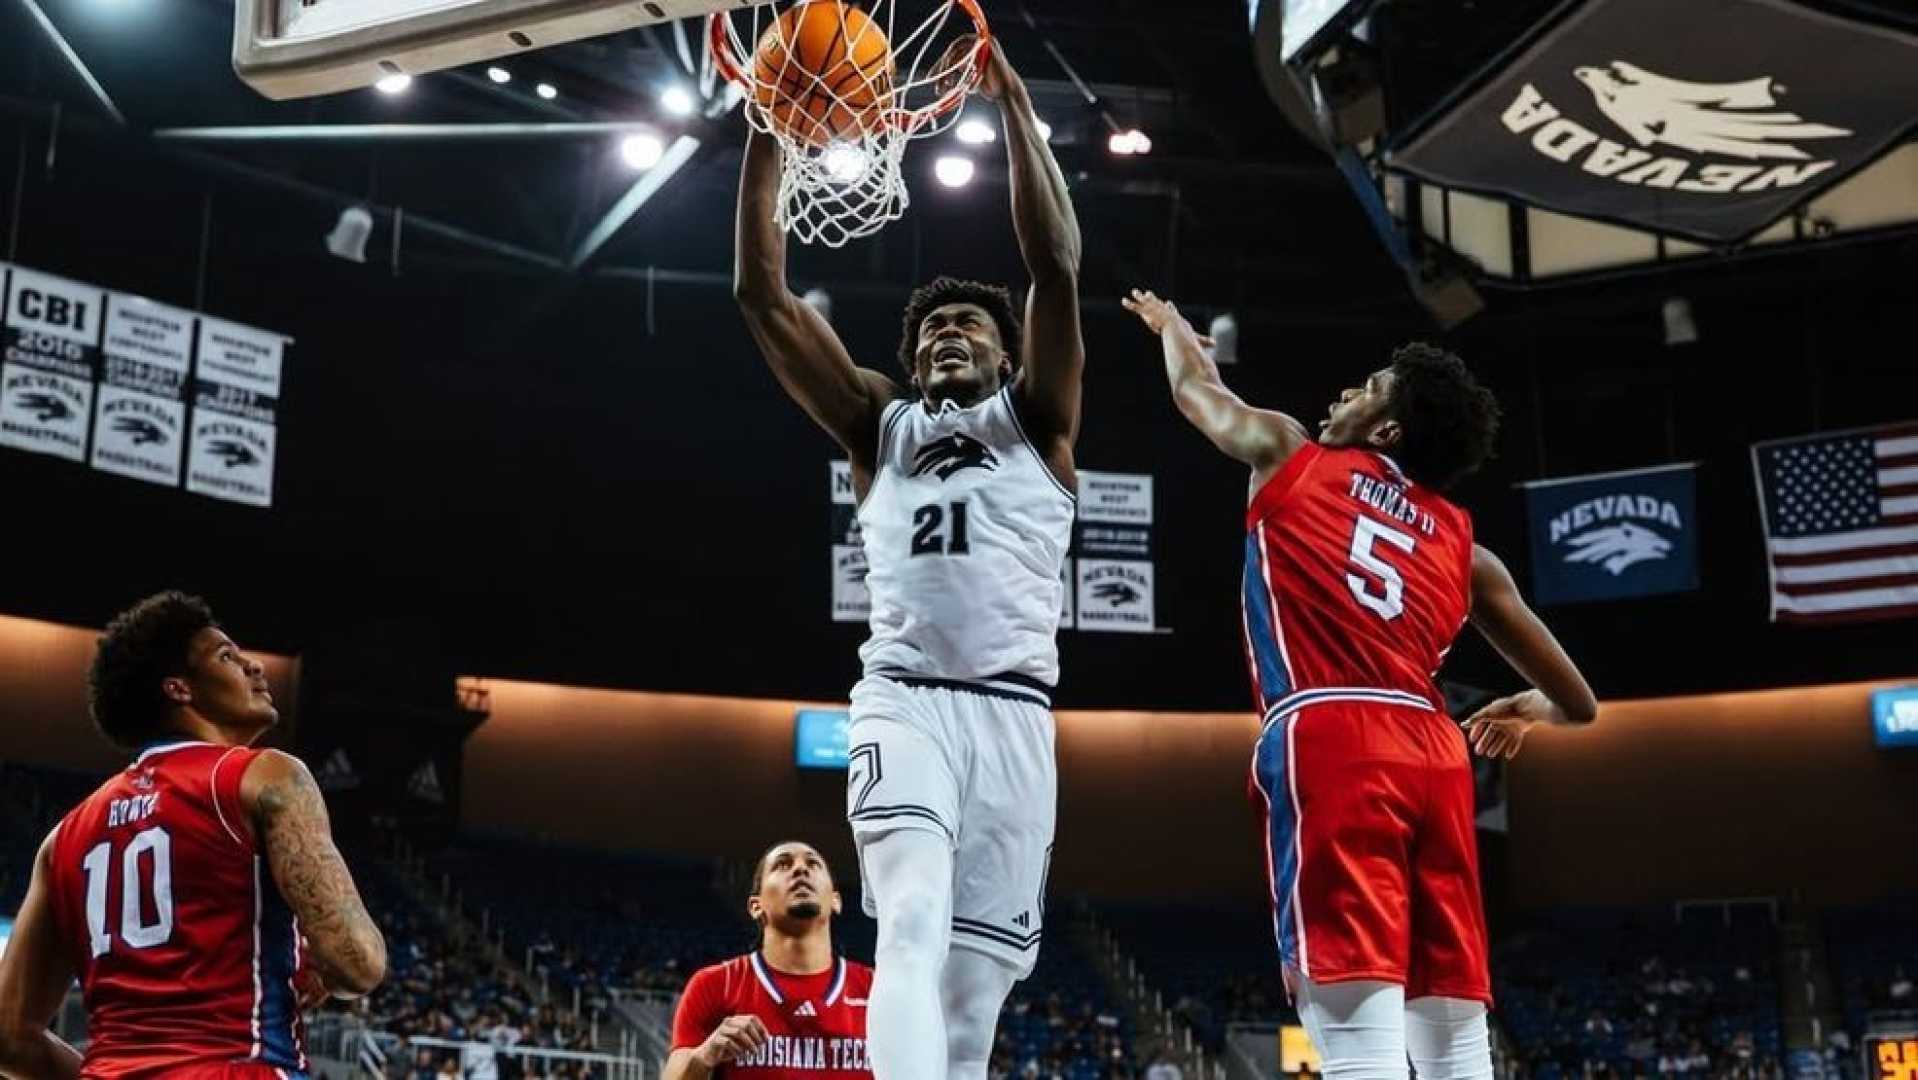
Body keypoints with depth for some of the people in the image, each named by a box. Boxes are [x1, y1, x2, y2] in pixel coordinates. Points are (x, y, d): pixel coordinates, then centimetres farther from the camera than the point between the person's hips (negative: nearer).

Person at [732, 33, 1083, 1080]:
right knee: (912, 932, -26)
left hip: (1013, 712, 1)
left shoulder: (1034, 421, 17)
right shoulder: (880, 426, 21)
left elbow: (1057, 267, 2)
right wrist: (769, 130, 6)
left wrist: (1014, 103, -1)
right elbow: (762, 293, 13)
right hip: (903, 701, 0)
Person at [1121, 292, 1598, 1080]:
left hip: (1329, 740, -5)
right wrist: (1529, 710, 46)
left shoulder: (1288, 454, 15)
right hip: (1434, 754, 5)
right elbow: (1578, 703, 22)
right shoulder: (1463, 545, 22)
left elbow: (1197, 391, 35)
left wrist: (1169, 324, 58)